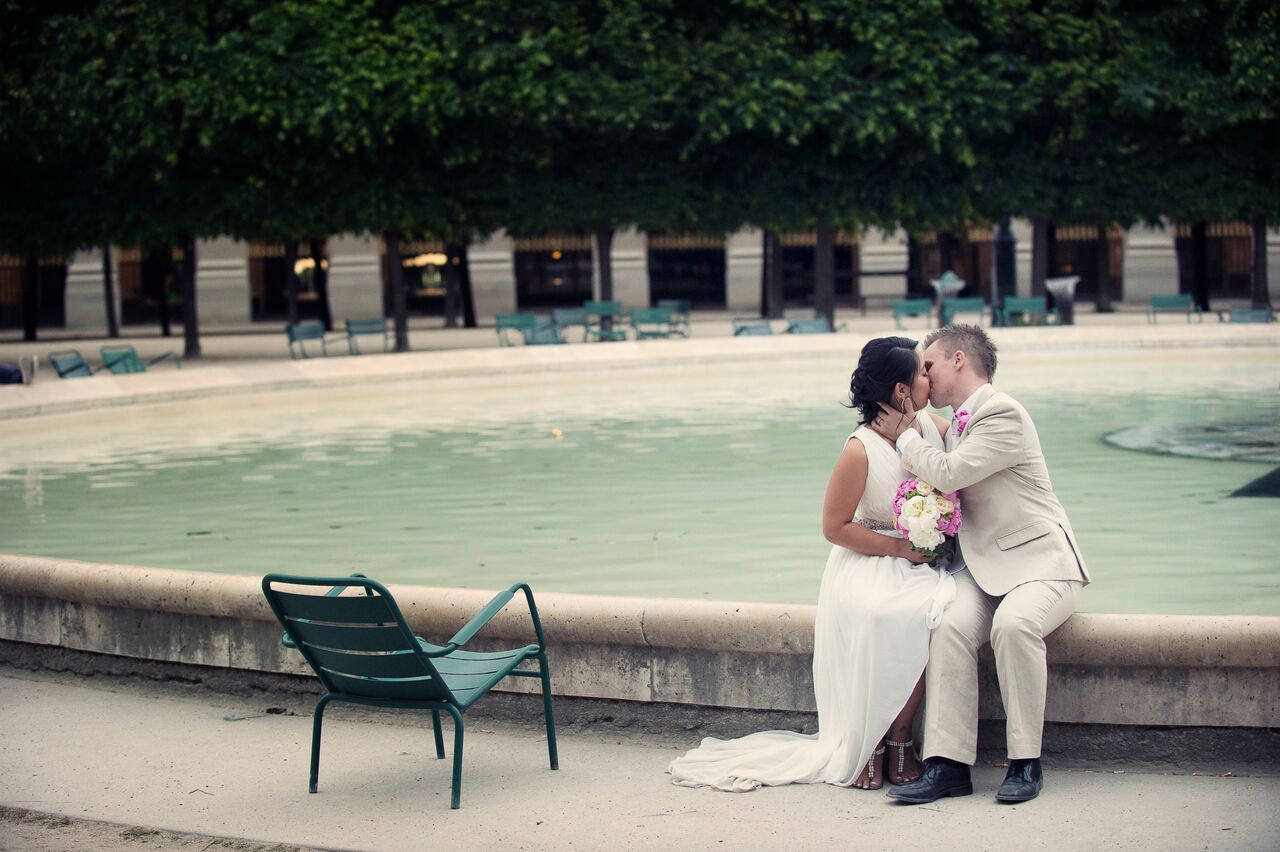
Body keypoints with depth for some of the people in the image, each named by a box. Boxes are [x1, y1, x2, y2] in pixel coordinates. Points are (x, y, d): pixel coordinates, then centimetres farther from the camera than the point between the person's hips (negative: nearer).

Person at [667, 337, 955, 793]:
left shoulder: (935, 428, 2)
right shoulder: (861, 451, -13)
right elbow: (835, 526, -7)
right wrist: (901, 547, -13)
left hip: (920, 568, 4)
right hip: (865, 568, -4)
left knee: (936, 612, -33)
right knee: (870, 618, -38)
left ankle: (898, 736, -16)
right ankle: (861, 747, -19)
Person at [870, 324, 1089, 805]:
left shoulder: (1004, 415, -12)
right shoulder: (958, 424, 17)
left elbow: (947, 474, -20)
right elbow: (942, 491, 28)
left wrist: (905, 436, -4)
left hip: (1040, 562, -7)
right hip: (982, 567, 7)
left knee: (1014, 623, -35)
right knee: (951, 626, -23)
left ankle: (1025, 763, -23)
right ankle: (948, 765, -27)